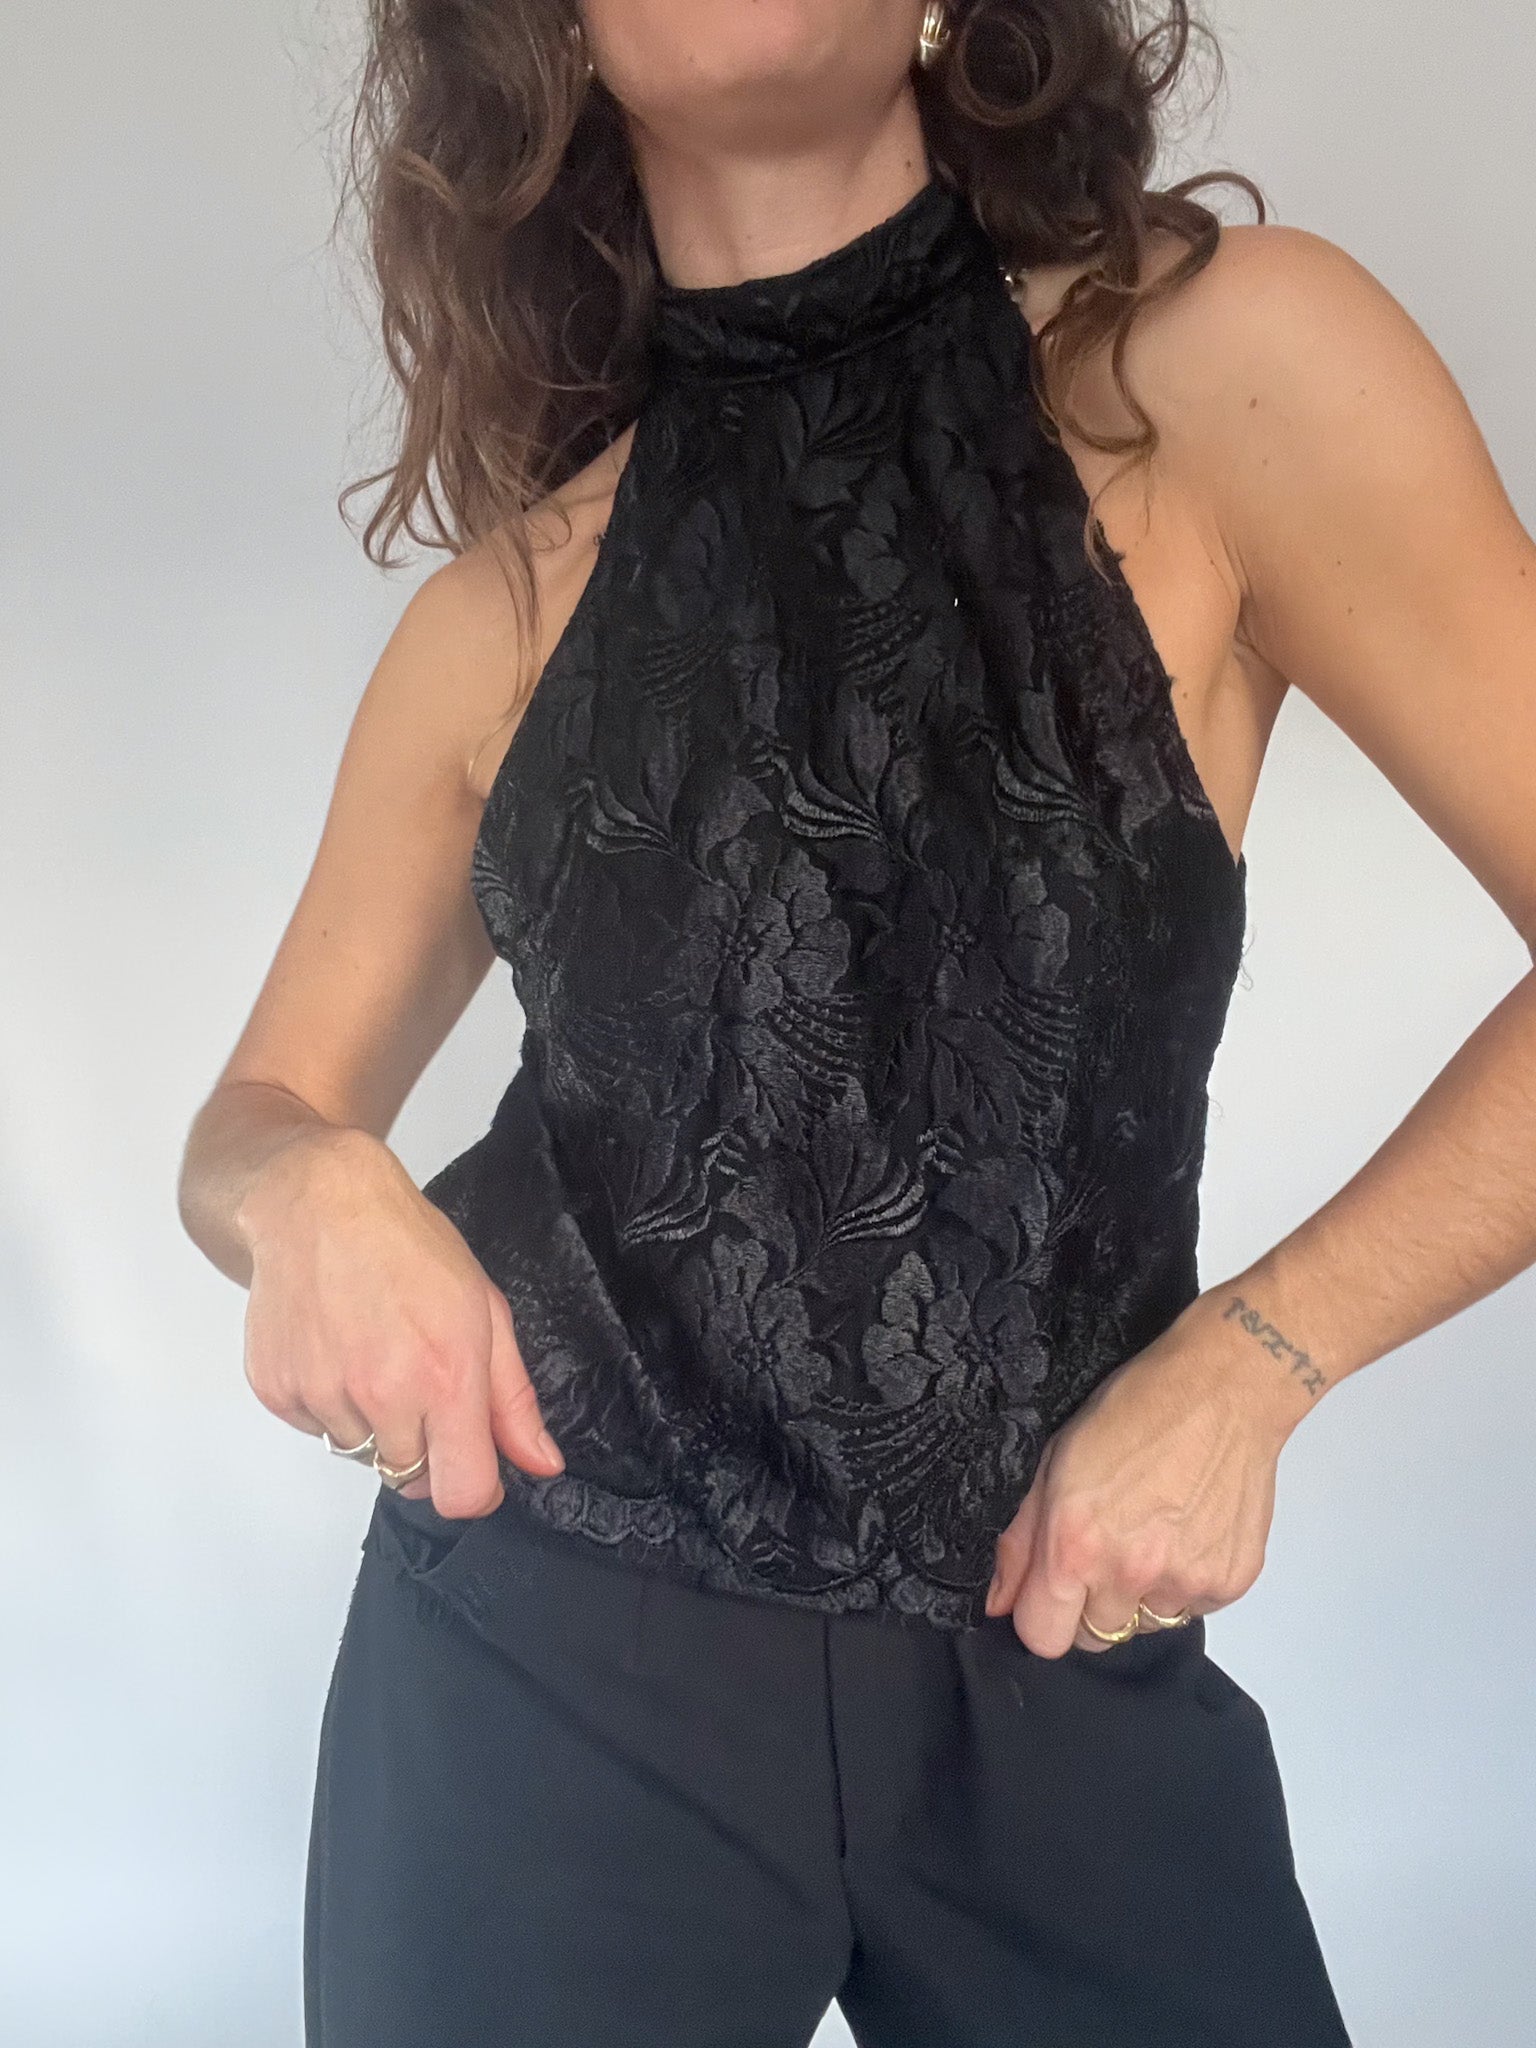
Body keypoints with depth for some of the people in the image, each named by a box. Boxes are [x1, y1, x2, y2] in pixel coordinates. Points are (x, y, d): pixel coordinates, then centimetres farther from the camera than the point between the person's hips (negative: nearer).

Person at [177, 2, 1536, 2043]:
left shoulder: (1222, 365, -10)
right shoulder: (503, 612, 1)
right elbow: (255, 1121, 11)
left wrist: (1247, 1364, -14)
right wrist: (312, 1192, -11)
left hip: (1063, 1669, -1)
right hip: (548, 1656, 2)